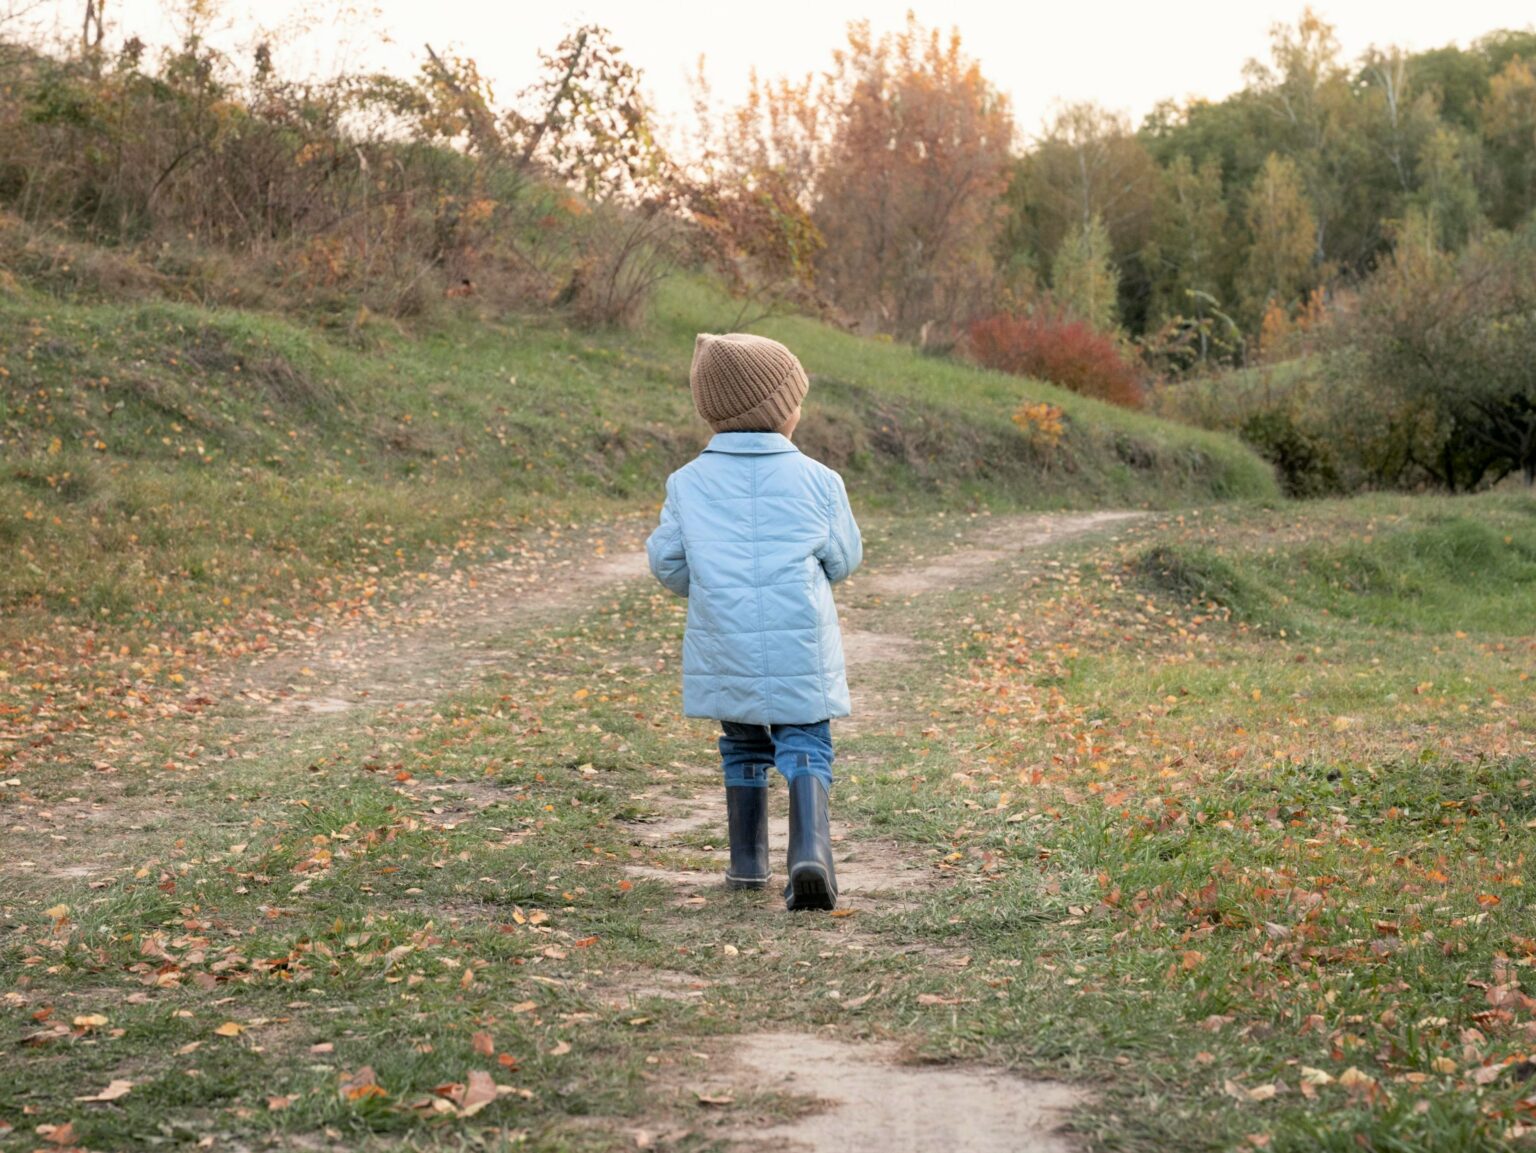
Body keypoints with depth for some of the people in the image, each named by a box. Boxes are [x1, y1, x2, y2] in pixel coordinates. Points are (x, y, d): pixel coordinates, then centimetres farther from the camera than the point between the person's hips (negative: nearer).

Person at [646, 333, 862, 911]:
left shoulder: (689, 481, 1)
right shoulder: (817, 480, -2)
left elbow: (666, 561, 4)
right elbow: (843, 560, 7)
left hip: (723, 647, 2)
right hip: (800, 647, -2)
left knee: (742, 749, 21)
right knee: (805, 748, 2)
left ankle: (748, 861, 24)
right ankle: (810, 848, -21)